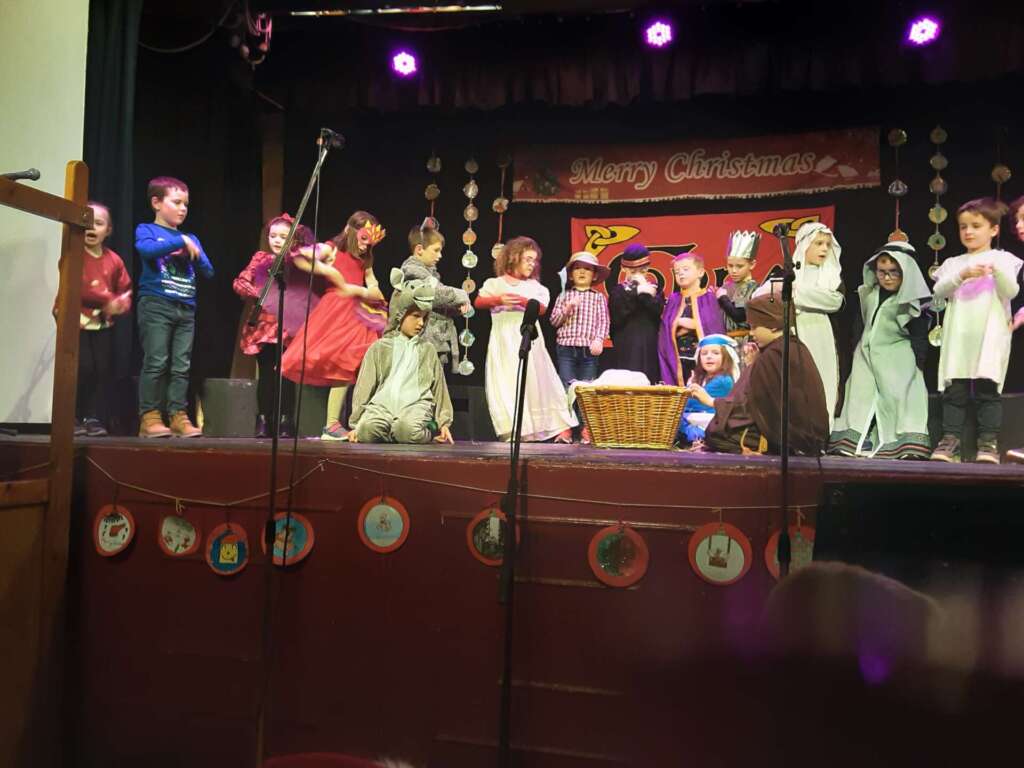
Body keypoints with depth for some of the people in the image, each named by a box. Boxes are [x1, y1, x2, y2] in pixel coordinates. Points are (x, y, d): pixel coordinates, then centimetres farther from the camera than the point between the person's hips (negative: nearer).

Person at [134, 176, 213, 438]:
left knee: (182, 365, 1)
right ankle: (149, 417, -4)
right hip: (156, 305, -5)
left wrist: (194, 253, -1)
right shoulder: (146, 230, 6)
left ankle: (178, 415, 4)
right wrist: (180, 240, -11)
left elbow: (209, 273, 15)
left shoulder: (191, 239, 20)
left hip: (186, 309, 5)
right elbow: (146, 249, -17)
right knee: (156, 362, -8)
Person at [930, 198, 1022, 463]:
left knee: (987, 387, -7)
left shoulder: (1003, 259, 10)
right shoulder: (953, 263, 16)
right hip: (958, 336, 2)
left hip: (990, 334, -2)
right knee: (954, 389, -1)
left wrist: (998, 271, -20)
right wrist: (962, 275, -13)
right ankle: (950, 441, -1)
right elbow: (938, 292, 2)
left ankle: (989, 443, -4)